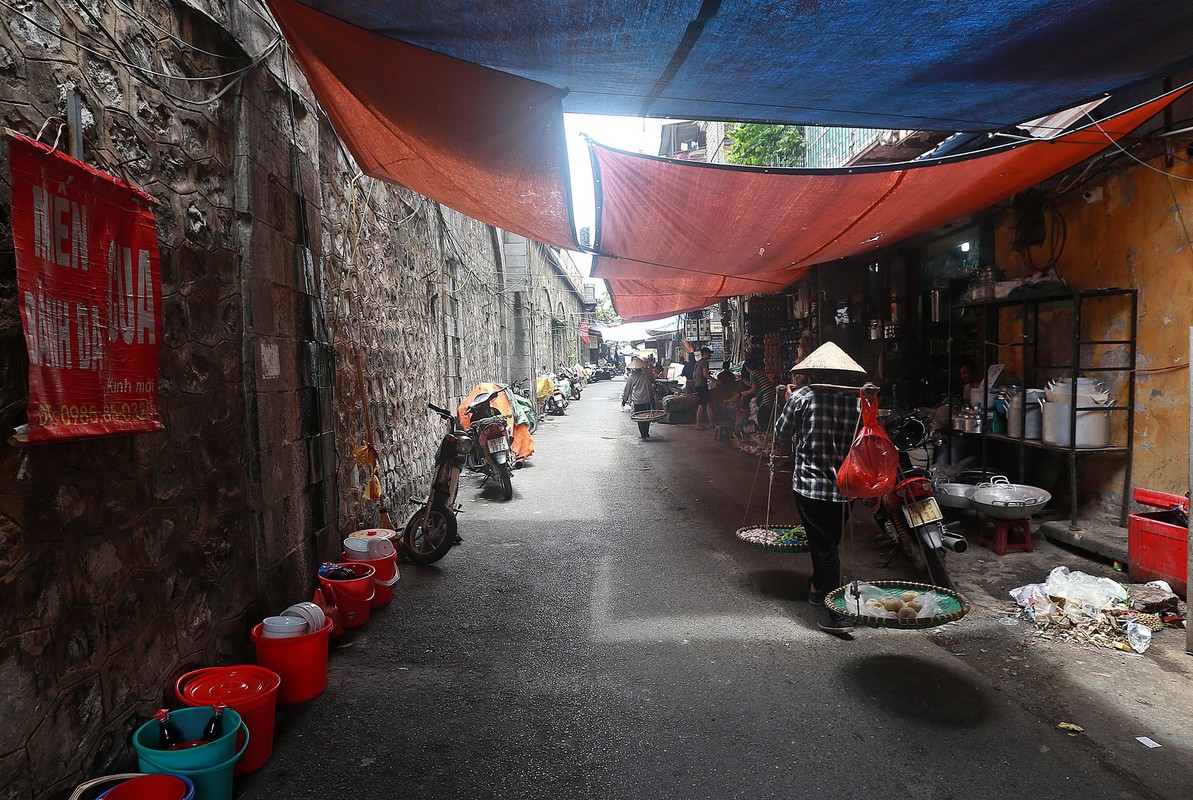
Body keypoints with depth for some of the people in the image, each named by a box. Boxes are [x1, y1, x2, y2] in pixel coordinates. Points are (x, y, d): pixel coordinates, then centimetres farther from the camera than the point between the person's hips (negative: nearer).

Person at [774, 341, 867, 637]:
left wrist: (789, 403, 17)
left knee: (824, 546, 1)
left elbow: (781, 432, 2)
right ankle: (819, 588, 42)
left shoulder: (802, 397, -9)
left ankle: (839, 613, -2)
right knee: (830, 542, 22)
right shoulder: (858, 401, -1)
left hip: (809, 483, -4)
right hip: (846, 487, 4)